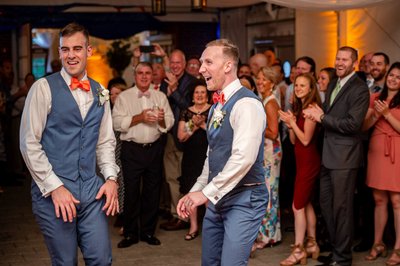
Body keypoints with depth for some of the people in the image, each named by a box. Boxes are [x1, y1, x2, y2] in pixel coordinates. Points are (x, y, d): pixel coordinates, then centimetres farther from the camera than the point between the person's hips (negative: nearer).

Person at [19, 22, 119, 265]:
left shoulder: (99, 92, 10)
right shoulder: (44, 88, -6)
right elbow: (29, 143, -8)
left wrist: (111, 178, 1)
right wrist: (54, 187, -13)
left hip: (92, 191, 4)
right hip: (53, 192, -4)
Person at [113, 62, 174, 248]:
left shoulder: (160, 97, 11)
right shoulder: (124, 97, 2)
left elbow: (169, 123, 6)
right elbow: (117, 123, -8)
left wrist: (162, 119, -15)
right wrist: (140, 117, -17)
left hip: (154, 148, 3)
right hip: (132, 149, -3)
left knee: (152, 192, 7)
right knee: (131, 192, 0)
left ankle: (148, 232, 19)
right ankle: (130, 234, 11)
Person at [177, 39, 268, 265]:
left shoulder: (246, 104, -16)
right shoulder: (218, 106, 14)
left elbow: (243, 158, -26)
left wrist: (206, 192, -21)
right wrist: (195, 192, 11)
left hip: (244, 199, -9)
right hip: (217, 198, 9)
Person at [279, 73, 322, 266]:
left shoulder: (311, 107, -15)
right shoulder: (299, 107, 12)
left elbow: (305, 139, -16)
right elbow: (293, 140, 11)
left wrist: (292, 122, -13)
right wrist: (289, 123, -4)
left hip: (308, 161, -9)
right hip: (302, 161, 9)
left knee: (298, 206, -7)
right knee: (306, 204, 15)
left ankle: (299, 250, -1)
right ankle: (312, 244, 24)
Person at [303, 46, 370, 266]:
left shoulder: (359, 89, -13)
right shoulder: (333, 85, 14)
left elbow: (352, 124, -20)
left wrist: (322, 117, -16)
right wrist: (317, 114, 0)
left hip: (344, 157, -8)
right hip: (328, 155, 8)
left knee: (342, 207, 0)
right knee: (326, 204, 14)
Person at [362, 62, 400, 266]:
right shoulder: (375, 98, 11)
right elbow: (363, 126, 8)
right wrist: (376, 114, -7)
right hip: (377, 150, 4)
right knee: (379, 199, 11)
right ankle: (378, 243, 20)